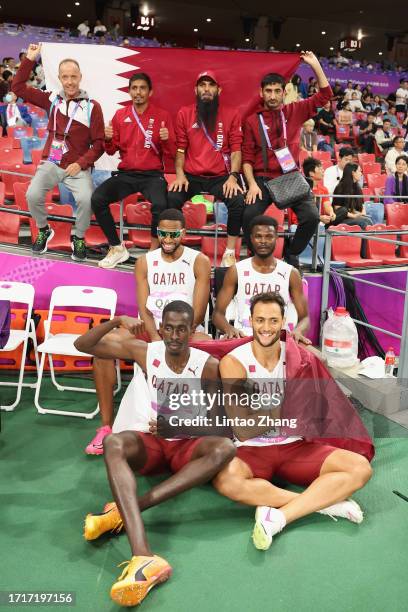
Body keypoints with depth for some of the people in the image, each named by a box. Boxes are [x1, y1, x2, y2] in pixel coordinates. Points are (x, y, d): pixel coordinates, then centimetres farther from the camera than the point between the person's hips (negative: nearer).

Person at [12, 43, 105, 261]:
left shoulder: (92, 107, -3)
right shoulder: (52, 100, 6)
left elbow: (99, 143, -3)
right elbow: (18, 87, 9)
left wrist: (80, 164, -14)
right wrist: (30, 59, 2)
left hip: (78, 167, -2)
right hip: (51, 164, 2)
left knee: (86, 199, -29)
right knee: (33, 195, -22)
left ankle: (79, 238, -1)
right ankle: (44, 231, 8)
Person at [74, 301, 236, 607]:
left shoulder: (209, 366, -10)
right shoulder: (145, 352, -6)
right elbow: (82, 345, -5)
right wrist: (116, 321, -21)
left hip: (188, 445, 0)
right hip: (150, 442, 0)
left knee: (225, 448, -34)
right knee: (114, 443, -35)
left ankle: (125, 511, -39)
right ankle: (143, 556, -54)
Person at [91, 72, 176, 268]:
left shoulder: (162, 116, 3)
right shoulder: (120, 115, 10)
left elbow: (171, 153, 2)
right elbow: (112, 151, 14)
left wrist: (167, 139, -19)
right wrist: (108, 139, -8)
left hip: (152, 175, -3)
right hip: (125, 174, 3)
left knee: (160, 204, -34)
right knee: (97, 199, -22)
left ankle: (154, 251, -10)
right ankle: (117, 248, -6)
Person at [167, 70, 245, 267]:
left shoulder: (231, 114, 5)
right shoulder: (184, 113, 8)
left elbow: (236, 149, -1)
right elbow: (180, 149, 7)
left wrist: (233, 176, -16)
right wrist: (180, 174, -9)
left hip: (220, 177, -1)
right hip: (191, 176, 1)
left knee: (238, 201, -29)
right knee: (170, 200, -28)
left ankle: (230, 253, -13)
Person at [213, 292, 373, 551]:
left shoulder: (300, 358, 0)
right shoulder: (233, 362, -9)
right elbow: (243, 431, -12)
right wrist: (286, 410, -7)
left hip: (297, 446, 3)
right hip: (253, 450, -3)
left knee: (360, 468, -19)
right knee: (226, 480, -36)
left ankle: (278, 517, -29)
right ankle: (324, 502, -23)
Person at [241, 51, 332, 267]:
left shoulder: (295, 111, 8)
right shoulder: (252, 120, 4)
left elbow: (325, 95, 7)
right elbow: (247, 156, 2)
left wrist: (315, 64, -1)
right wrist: (252, 184, -12)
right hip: (263, 178, -1)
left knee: (311, 216, -17)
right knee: (249, 215, -26)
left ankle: (291, 255, 6)